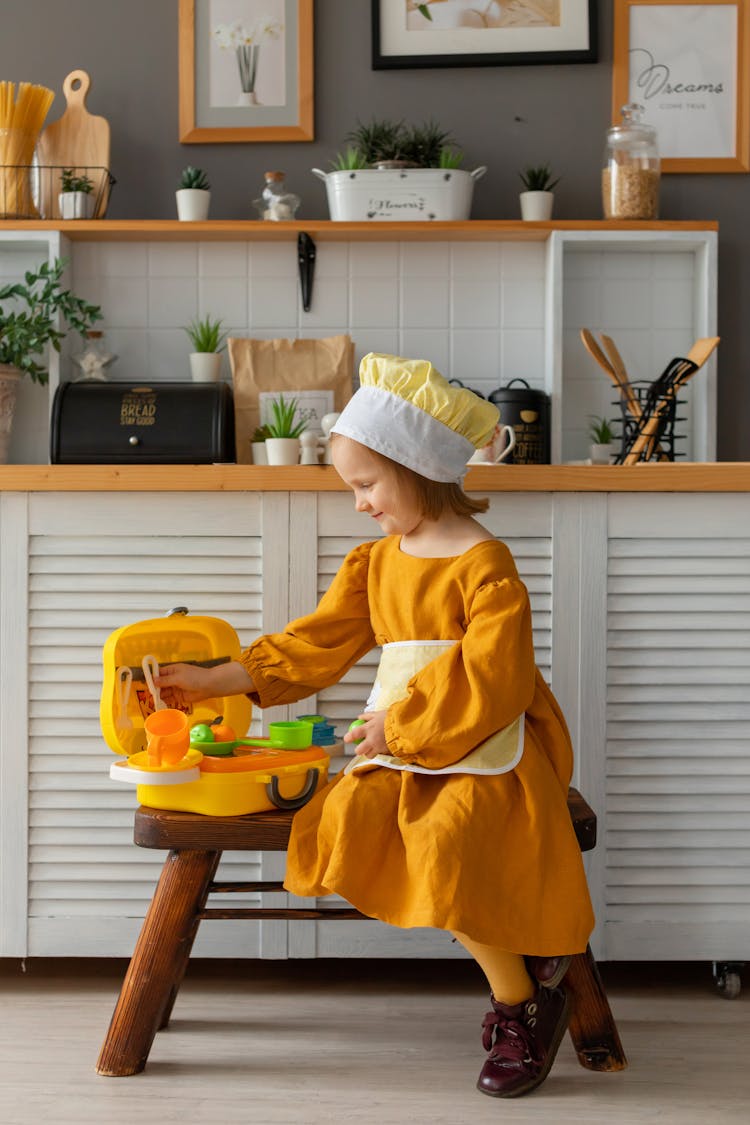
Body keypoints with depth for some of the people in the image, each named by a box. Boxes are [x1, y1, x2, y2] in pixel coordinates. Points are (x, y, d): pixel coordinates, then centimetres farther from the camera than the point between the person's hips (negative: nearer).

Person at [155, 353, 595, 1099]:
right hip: (400, 745, 7)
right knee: (347, 825, -19)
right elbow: (316, 644, 15)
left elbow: (490, 676, -16)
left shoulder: (485, 564, -9)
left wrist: (402, 725, -16)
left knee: (442, 852, -29)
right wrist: (215, 681, 9)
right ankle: (511, 956, -7)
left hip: (478, 749, -7)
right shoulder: (375, 562, 15)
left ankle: (524, 1003, -4)